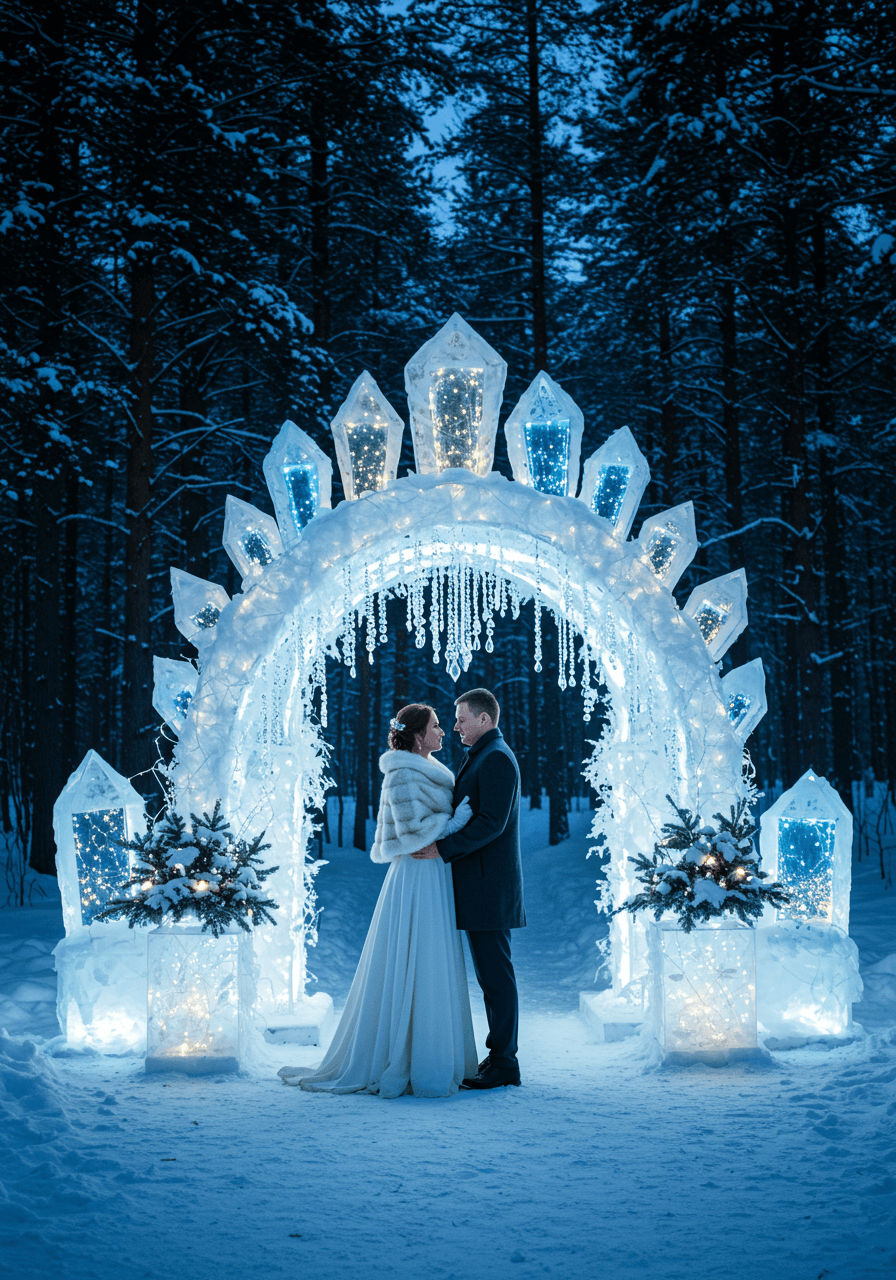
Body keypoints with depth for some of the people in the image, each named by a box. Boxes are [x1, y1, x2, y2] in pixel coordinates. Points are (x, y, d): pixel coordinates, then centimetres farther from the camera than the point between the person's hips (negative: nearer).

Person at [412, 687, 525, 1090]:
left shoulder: (496, 758, -13)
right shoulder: (483, 758, 20)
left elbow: (492, 822, -22)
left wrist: (443, 849, -21)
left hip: (489, 887, -11)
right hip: (478, 888, 11)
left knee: (495, 973, -6)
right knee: (491, 974, 12)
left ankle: (503, 1064, -1)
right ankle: (500, 1055, 17)